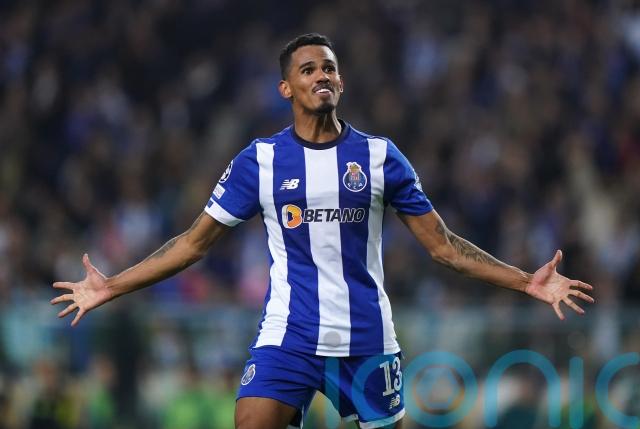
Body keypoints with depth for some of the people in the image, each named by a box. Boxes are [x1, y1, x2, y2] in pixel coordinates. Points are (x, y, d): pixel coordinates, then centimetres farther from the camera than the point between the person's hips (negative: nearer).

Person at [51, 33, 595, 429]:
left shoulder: (380, 155, 4)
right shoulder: (259, 160, 3)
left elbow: (442, 244, 7)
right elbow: (195, 241, 7)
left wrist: (527, 281, -2)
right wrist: (111, 288, 1)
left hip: (367, 339, 1)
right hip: (288, 337, -1)